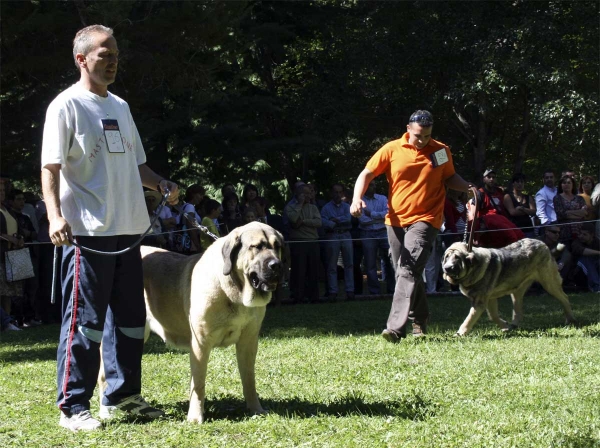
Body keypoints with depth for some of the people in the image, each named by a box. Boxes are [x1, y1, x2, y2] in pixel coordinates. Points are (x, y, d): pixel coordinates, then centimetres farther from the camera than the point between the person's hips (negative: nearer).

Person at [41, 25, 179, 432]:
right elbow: (51, 167, -12)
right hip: (88, 231, -8)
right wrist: (55, 215, -26)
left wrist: (162, 184, 5)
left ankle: (122, 395, 24)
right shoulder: (67, 106, -6)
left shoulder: (120, 107, 17)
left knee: (130, 318, 13)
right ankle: (73, 407, -1)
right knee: (85, 321, -7)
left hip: (128, 230, 8)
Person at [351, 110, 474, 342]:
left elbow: (450, 178, 19)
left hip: (425, 220, -3)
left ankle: (396, 327, -25)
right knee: (404, 273, 12)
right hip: (396, 220, 3)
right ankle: (420, 318, 32)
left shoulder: (442, 151, 3)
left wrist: (468, 187, -1)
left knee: (408, 271, -18)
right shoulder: (392, 149, 0)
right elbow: (367, 174, 2)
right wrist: (357, 197, -16)